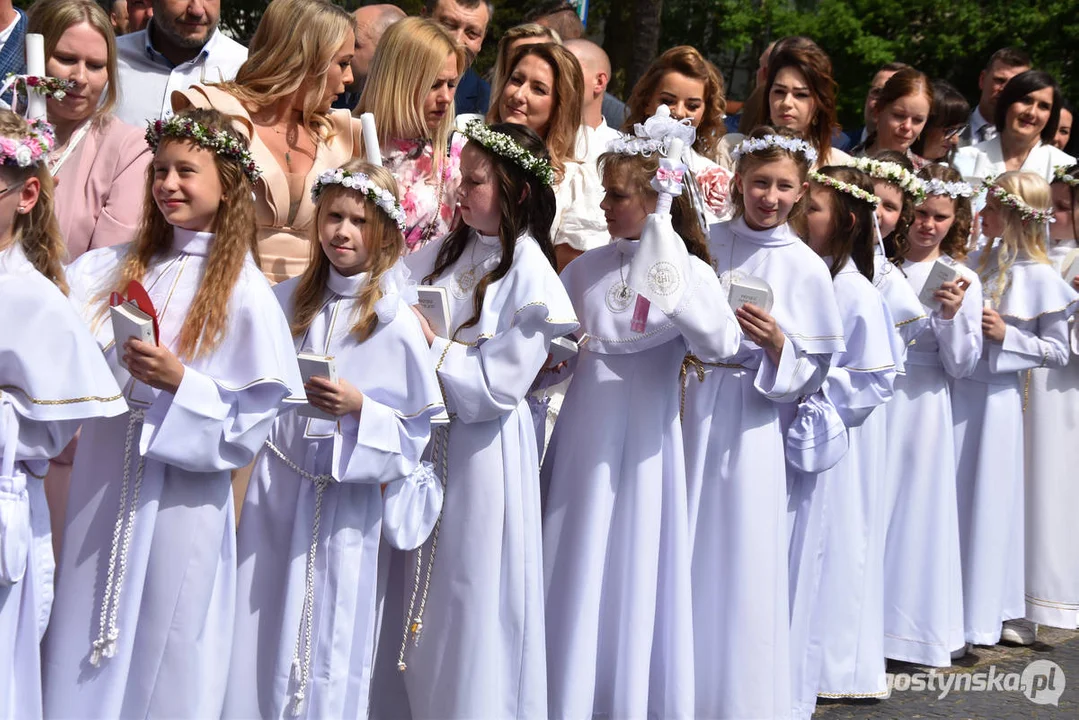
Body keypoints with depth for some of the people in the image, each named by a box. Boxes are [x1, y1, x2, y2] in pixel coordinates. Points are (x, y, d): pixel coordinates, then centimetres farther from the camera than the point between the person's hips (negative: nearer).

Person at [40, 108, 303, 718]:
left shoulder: (243, 292, -5)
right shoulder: (117, 268, 9)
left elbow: (252, 421, -9)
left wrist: (180, 383, -19)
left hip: (181, 499, -4)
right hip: (101, 485, 4)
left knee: (163, 663, 5)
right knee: (85, 659, 10)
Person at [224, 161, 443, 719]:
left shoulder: (395, 323, -7)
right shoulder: (288, 301, 5)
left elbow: (418, 428, -7)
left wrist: (360, 408, -20)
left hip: (346, 499, -4)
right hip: (276, 487, 4)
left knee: (329, 646, 4)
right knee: (262, 631, 8)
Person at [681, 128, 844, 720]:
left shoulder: (805, 267, -1)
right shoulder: (708, 244, 5)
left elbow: (811, 375, -1)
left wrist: (777, 344, -18)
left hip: (756, 423, -2)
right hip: (695, 409, 2)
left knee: (745, 554, -1)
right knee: (688, 548, 3)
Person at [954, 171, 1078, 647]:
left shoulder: (1040, 278, -8)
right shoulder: (975, 263, 5)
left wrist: (1006, 335, -16)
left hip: (996, 396, -5)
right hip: (958, 389, 5)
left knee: (990, 499, 3)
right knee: (951, 496, 8)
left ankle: (988, 610, 16)